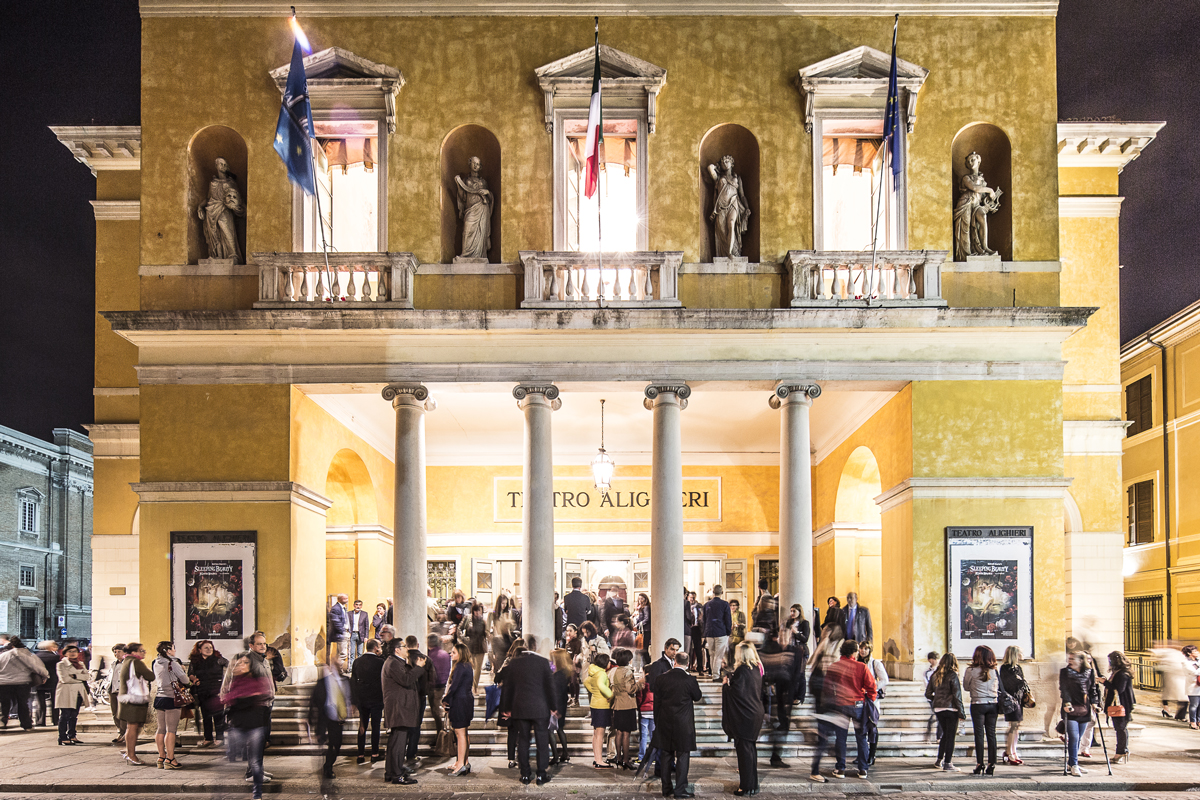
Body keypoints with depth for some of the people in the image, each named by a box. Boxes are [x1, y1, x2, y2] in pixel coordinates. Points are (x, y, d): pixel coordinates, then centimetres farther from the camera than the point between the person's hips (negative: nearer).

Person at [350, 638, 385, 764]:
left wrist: (354, 700, 12)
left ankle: (361, 755, 11)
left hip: (361, 699, 4)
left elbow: (353, 681, 5)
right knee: (375, 727, 5)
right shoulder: (379, 662, -14)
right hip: (376, 699, -4)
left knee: (362, 727, 11)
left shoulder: (357, 661, 1)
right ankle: (374, 754, 8)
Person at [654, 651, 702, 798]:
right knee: (682, 756, 4)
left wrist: (657, 722, 12)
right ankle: (680, 789, 2)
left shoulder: (661, 679, -3)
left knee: (665, 757, 11)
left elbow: (656, 702, 3)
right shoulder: (690, 680, -13)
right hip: (683, 725, -3)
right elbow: (697, 697, 4)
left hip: (664, 724, 3)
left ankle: (666, 789, 15)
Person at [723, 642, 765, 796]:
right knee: (751, 748, 15)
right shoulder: (756, 669, 9)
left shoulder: (742, 669, -16)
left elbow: (736, 691, -20)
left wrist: (726, 683, -1)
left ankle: (746, 787, 0)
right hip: (756, 713, 8)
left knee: (744, 750, -3)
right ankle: (753, 785, 21)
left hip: (744, 716, -8)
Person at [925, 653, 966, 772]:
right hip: (951, 708, -5)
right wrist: (961, 712, -8)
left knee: (945, 734, 20)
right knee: (950, 736, 1)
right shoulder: (953, 675, -11)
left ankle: (939, 761, 23)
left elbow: (928, 694, 8)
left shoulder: (934, 675, 6)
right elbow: (957, 695, -12)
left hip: (938, 709, 6)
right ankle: (948, 763, 1)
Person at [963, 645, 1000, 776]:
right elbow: (998, 688, 11)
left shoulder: (971, 670, -9)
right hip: (993, 704, 3)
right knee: (991, 734, 7)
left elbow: (966, 686, 4)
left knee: (979, 735, 1)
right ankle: (991, 765, 7)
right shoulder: (995, 671, 1)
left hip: (978, 704, -3)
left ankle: (980, 765, 0)